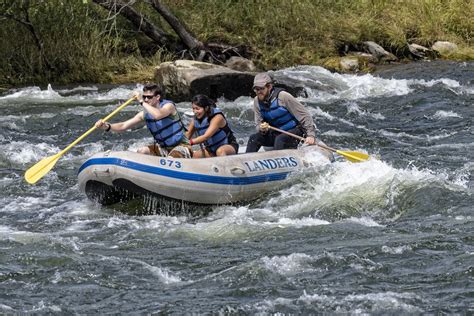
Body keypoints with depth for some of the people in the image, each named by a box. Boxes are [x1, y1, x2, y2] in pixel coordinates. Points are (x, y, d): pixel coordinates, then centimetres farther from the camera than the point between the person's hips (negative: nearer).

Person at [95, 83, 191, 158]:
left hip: (181, 146, -6)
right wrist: (107, 126, -22)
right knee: (141, 152, -14)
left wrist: (142, 102, -29)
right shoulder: (145, 114, 0)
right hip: (162, 147, 6)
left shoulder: (168, 106, -16)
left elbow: (158, 115, -40)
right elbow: (123, 126, -4)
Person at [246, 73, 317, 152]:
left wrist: (311, 135, -24)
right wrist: (262, 129, -23)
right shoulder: (257, 101, -2)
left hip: (293, 131, -6)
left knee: (279, 140, -36)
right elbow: (259, 123, 3)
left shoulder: (283, 96, -20)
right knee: (253, 138, -17)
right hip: (275, 133, 6)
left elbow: (305, 116, -16)